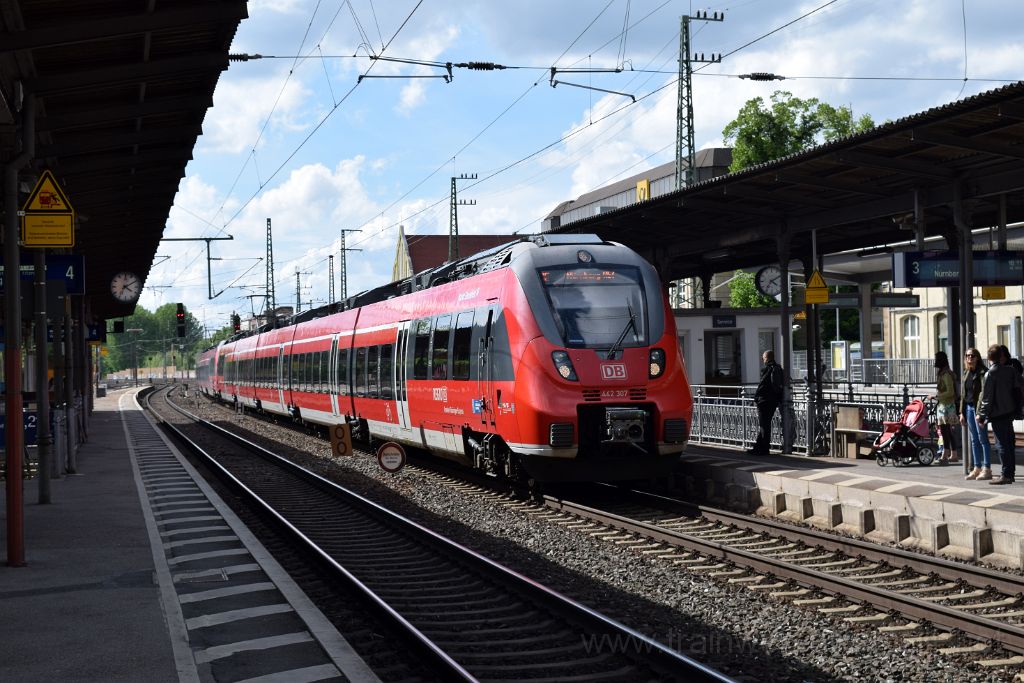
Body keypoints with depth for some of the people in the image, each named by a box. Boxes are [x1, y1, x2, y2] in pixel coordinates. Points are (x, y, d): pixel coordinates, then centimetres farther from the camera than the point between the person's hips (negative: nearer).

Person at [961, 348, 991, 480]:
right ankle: (977, 468, 13)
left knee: (983, 439, -6)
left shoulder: (983, 372, -9)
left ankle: (987, 469, -3)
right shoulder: (966, 373, 15)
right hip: (968, 407, 8)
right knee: (974, 440, 9)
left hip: (978, 408, -8)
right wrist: (962, 412, 15)